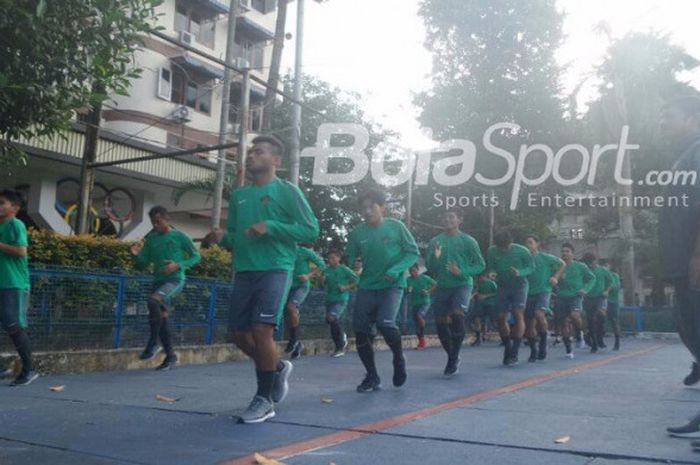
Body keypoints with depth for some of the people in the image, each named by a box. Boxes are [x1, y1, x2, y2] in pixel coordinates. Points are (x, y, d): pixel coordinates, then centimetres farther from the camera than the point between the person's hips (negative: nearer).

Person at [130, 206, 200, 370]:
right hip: (158, 281, 6)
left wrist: (178, 265, -14)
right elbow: (143, 264, 11)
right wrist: (137, 255, -10)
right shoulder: (151, 239, 10)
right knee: (161, 320, 4)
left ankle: (153, 343, -19)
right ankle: (170, 356, 17)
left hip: (175, 280, -6)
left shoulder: (180, 237, -3)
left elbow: (196, 256, 2)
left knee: (153, 301, -30)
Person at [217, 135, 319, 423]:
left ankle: (264, 399, 0)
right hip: (244, 272, 6)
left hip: (275, 270, -6)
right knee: (239, 333, 5)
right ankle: (277, 368, 31)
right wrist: (223, 237, -3)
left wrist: (271, 227, -16)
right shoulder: (238, 196, 16)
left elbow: (311, 230, -6)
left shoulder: (287, 191, 0)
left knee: (262, 329, -15)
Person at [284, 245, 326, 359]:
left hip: (302, 286, -5)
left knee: (291, 307, -28)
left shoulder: (305, 251, -5)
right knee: (287, 316, 1)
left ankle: (294, 340, -15)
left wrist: (308, 275, -14)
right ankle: (297, 345, 16)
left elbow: (322, 265, -2)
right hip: (290, 287, 5)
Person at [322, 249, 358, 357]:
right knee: (332, 323, 9)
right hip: (329, 300, 6)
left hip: (341, 300, -6)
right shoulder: (327, 270, 7)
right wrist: (323, 280, -6)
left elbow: (357, 281, -3)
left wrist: (346, 287, -13)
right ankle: (340, 348, 25)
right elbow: (323, 285, 14)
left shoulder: (344, 269, -6)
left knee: (331, 318, -26)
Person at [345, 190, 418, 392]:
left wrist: (396, 270, -17)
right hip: (367, 287, 4)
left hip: (392, 285, -3)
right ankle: (372, 377, 14)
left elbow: (413, 252, -3)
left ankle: (399, 358, 9)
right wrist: (349, 262, -21)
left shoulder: (396, 226, -5)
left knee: (385, 323, -23)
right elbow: (349, 259, 4)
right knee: (360, 330, -3)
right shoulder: (357, 233, 1)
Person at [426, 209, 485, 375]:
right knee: (441, 323, 3)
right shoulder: (435, 241, 4)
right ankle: (452, 357, 26)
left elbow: (480, 265, 0)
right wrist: (435, 257, -16)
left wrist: (462, 272, -16)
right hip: (442, 286, 3)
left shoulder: (468, 241, -3)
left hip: (462, 284, -3)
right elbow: (429, 267, 5)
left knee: (457, 316, -23)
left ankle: (454, 357, -7)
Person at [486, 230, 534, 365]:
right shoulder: (492, 251, -10)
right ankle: (507, 348, 22)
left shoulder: (522, 251, -15)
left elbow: (531, 267, -4)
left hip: (519, 286, -3)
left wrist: (520, 273, -24)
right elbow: (489, 268, 3)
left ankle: (514, 353, -14)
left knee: (518, 315, -17)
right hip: (502, 287, 3)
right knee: (501, 318, 0)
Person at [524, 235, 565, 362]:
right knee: (529, 324, 3)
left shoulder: (545, 257, 0)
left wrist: (555, 278, 2)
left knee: (539, 314, -29)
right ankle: (533, 351, 18)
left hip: (543, 291, -4)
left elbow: (562, 264, 11)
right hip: (529, 293, 4)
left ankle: (543, 342, -9)